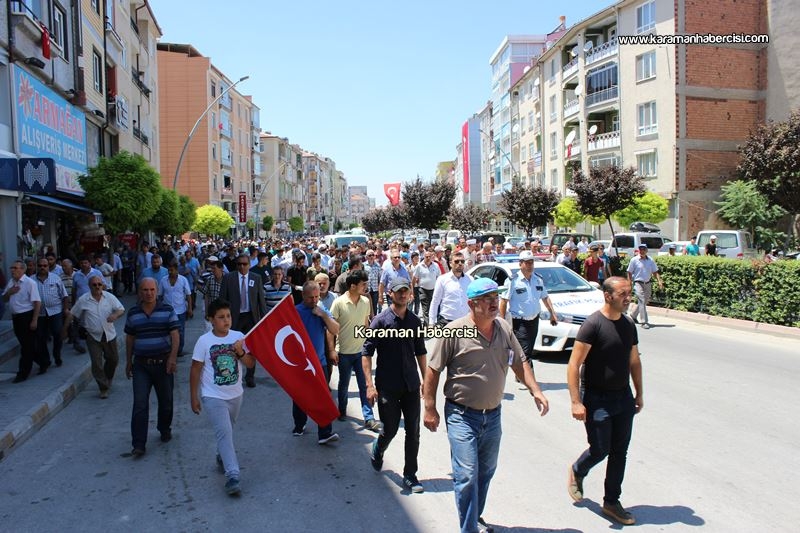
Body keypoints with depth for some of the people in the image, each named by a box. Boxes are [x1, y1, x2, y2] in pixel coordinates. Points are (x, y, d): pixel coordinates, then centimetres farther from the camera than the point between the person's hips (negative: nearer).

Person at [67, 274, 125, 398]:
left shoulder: (109, 297, -2)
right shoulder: (83, 300, -5)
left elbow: (121, 309, -2)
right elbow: (72, 314, 5)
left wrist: (115, 315, -24)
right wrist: (65, 328, 8)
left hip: (109, 335, 2)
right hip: (93, 337, -2)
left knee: (113, 359, 14)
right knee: (97, 363, -4)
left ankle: (108, 380, 41)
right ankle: (104, 388, 8)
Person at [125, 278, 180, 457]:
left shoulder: (167, 310, -3)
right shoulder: (133, 313, 4)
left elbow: (175, 335, -7)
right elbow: (130, 338, 12)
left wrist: (173, 357, -17)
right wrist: (128, 362, 13)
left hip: (163, 362, -1)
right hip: (141, 364, 1)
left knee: (165, 401, 12)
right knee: (140, 404, -5)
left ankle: (165, 429, 37)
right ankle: (138, 445, -1)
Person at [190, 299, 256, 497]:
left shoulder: (239, 337, -5)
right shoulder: (204, 341, -12)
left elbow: (251, 364, -2)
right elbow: (195, 370, -5)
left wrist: (241, 353, -22)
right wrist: (194, 397, -3)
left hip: (235, 395, 4)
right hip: (213, 397, -4)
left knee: (227, 431, 22)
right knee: (224, 432, -14)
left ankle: (222, 458, 47)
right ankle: (232, 475, -15)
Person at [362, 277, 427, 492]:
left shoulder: (415, 321, 6)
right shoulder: (380, 321, -8)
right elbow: (367, 353, -9)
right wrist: (370, 385, -15)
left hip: (411, 385, 4)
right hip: (387, 386, -4)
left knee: (413, 432, 4)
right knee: (390, 430, 5)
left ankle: (410, 475, 19)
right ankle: (377, 450, 39)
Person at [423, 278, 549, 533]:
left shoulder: (504, 328, 0)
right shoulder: (454, 331, -16)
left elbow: (519, 362, 11)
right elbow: (433, 370, -11)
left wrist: (535, 390, -1)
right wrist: (430, 409, -11)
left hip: (493, 415, 6)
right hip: (462, 415, -6)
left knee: (485, 472, 19)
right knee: (467, 476, -8)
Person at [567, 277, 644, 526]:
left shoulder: (628, 325, 6)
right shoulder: (593, 324, -16)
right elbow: (574, 364, -19)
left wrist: (639, 393, 16)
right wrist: (576, 402, -22)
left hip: (623, 397, 6)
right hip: (597, 399, -6)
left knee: (619, 452, 9)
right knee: (600, 450, 0)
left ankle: (611, 502, 23)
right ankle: (577, 472, 32)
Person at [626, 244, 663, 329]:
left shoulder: (650, 261, 5)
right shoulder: (634, 260, -4)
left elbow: (655, 272, 8)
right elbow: (629, 273, -1)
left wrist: (659, 281, -6)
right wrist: (630, 284, -7)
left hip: (647, 283, 5)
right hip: (638, 283, -5)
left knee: (644, 302, 14)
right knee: (642, 301, -12)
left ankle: (633, 315, 36)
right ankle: (644, 322, -11)